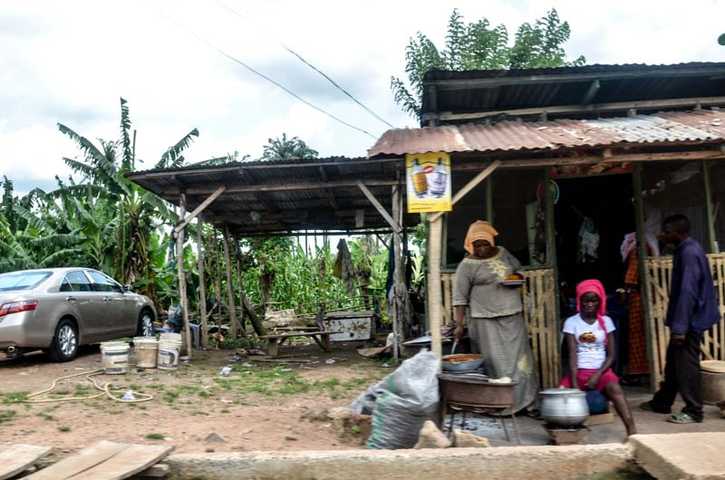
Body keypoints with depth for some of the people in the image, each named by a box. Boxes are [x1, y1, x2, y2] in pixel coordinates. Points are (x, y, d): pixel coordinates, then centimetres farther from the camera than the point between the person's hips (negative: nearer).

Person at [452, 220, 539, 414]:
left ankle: (525, 400, 19)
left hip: (513, 317, 5)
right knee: (495, 362, -1)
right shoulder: (467, 265, -7)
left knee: (519, 359, 8)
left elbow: (517, 269, 26)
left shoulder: (503, 253, 8)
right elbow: (460, 298, -7)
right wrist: (459, 325, -13)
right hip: (486, 321, -5)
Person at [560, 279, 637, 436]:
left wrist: (597, 375, -14)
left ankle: (631, 431, -39)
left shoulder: (606, 321, 5)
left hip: (601, 371, 0)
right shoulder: (571, 322, 1)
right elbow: (572, 354, -7)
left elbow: (611, 355, 1)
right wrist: (574, 382, -19)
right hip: (579, 371, 0)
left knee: (615, 389, -32)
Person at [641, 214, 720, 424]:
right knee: (673, 361, 17)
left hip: (690, 320, -10)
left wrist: (680, 327, -25)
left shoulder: (689, 253, -20)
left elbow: (688, 292, -25)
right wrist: (676, 323, 21)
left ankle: (693, 412, 8)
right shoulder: (684, 250, 11)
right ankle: (662, 402, 29)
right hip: (685, 319, 10)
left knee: (686, 365, -2)